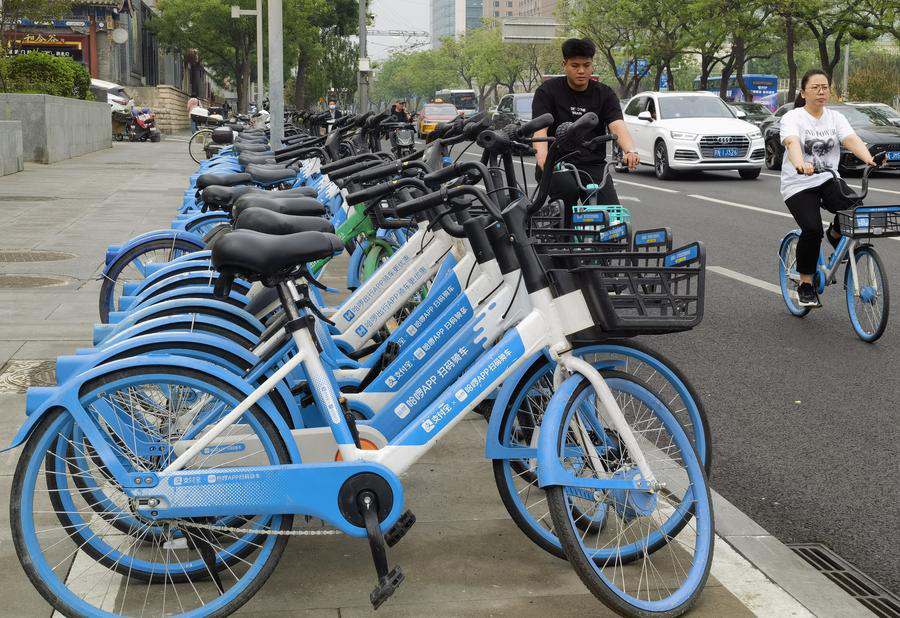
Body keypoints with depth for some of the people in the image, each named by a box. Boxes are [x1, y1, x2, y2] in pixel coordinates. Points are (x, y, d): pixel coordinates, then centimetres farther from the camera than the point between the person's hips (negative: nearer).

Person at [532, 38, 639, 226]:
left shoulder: (605, 94, 6)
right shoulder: (548, 91, 1)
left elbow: (618, 126, -10)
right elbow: (540, 128, -13)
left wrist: (630, 151, -33)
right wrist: (542, 155, -36)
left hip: (593, 166, 2)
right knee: (568, 189, -35)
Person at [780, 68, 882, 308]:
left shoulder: (835, 118, 5)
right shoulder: (792, 118, -7)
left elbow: (851, 140, -13)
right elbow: (792, 143, -28)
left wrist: (869, 159, -34)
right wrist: (801, 165, -50)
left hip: (828, 179, 4)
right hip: (799, 185, -3)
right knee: (812, 229, -25)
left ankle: (836, 234, 10)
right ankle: (805, 285, -5)